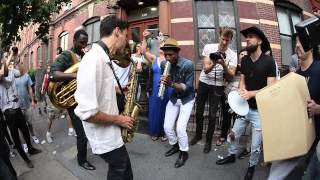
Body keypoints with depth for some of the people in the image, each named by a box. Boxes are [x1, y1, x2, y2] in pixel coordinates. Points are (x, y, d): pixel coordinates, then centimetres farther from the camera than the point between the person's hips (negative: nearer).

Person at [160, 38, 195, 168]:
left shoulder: (187, 64, -25)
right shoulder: (163, 64, -10)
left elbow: (188, 87, -24)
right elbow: (166, 81, 3)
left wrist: (172, 84, -39)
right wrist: (164, 81, -22)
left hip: (187, 99, -5)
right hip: (173, 98, 5)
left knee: (180, 128, -12)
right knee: (167, 127, 3)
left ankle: (184, 153, 16)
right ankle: (175, 145, 33)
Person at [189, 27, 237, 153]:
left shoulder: (232, 55, -7)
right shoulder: (208, 47, -8)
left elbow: (231, 76, -13)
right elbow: (206, 69, -15)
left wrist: (224, 64, -30)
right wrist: (214, 63, -36)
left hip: (217, 86, -1)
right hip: (203, 83, 1)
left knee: (212, 115, 1)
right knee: (199, 111, 12)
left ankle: (208, 140, 21)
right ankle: (198, 134, 34)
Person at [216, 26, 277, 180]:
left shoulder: (268, 61, -12)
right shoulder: (244, 60, 4)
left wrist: (250, 93, -26)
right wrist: (242, 90, -12)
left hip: (260, 111, -4)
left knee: (255, 145, 8)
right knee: (233, 134, 17)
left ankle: (251, 166, 35)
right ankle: (231, 155, 44)